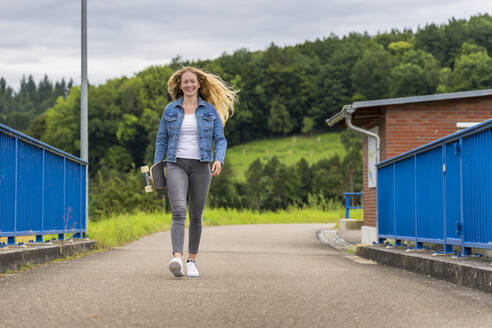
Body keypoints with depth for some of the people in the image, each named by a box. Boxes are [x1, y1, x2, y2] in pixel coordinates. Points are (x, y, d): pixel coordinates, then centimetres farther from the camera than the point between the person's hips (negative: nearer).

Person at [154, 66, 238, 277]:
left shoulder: (210, 110, 6)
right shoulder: (171, 110, 8)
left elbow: (220, 139, 5)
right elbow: (161, 140, 12)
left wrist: (219, 160, -14)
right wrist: (157, 166, 5)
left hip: (200, 166, 1)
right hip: (176, 165, -1)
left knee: (196, 215, 6)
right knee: (179, 211, -19)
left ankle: (192, 260, 17)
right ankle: (177, 257, -32)